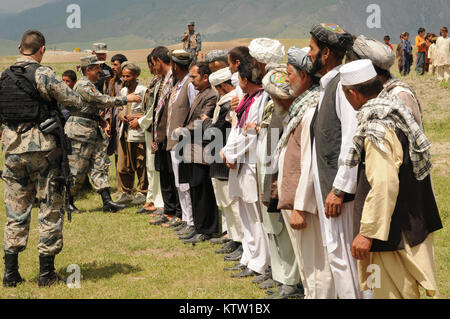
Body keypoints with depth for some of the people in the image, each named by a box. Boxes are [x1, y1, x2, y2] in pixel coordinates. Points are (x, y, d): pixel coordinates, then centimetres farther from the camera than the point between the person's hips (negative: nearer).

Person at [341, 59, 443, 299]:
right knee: (409, 288, 18)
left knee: (393, 291, 1)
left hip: (395, 232, -9)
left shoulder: (377, 129, -22)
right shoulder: (397, 113, 6)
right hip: (415, 223, 9)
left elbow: (383, 186, -29)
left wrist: (367, 233, -27)